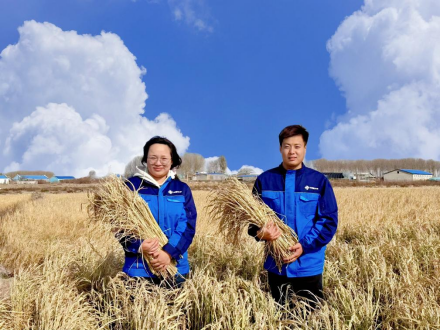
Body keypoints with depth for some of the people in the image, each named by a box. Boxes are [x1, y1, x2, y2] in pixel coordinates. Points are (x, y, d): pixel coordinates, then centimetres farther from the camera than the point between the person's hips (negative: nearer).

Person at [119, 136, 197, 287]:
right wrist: (139, 246, -23)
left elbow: (188, 225, -4)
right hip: (139, 269, -2)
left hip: (176, 268, 2)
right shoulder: (132, 186, -1)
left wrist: (169, 253, -19)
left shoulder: (182, 189, 5)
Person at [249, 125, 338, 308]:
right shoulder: (265, 180, 0)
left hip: (309, 266, -1)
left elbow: (330, 220, -5)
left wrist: (305, 245, -18)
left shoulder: (319, 181, -2)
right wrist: (261, 233, -22)